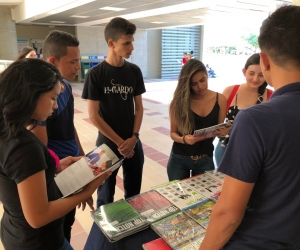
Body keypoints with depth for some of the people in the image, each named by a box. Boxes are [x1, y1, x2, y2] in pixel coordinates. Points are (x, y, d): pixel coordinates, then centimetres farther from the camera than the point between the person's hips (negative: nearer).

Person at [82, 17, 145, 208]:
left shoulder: (134, 71, 1)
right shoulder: (96, 74, -11)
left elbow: (139, 107, 5)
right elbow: (94, 116, -11)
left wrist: (133, 137, -8)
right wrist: (119, 142, -10)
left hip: (133, 143, 4)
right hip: (108, 144, -3)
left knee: (134, 193, 15)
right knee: (106, 195, 12)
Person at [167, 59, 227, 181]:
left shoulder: (220, 99, -5)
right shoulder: (178, 101, -12)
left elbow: (220, 131, 3)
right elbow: (173, 133, -7)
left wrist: (220, 132, -19)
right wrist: (184, 139, -26)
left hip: (205, 160, 2)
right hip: (179, 159, -1)